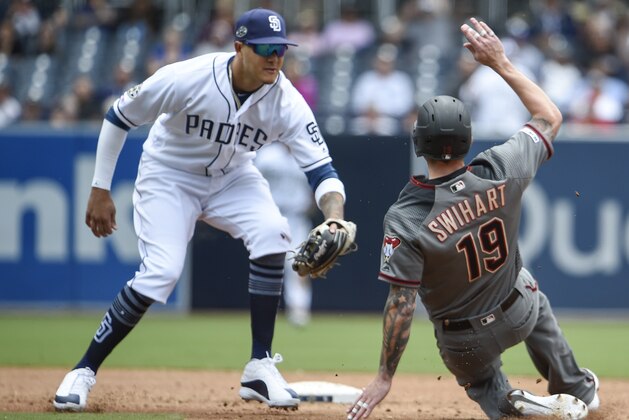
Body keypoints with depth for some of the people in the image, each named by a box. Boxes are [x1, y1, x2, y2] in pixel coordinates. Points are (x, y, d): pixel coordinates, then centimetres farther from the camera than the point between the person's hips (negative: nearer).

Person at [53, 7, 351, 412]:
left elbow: (322, 170, -24)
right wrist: (100, 191, -12)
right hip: (170, 176, -3)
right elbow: (118, 117, -16)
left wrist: (334, 220, -45)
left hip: (232, 177, 3)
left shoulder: (287, 103, -23)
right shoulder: (187, 79, -29)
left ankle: (260, 368, -15)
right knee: (160, 273, -20)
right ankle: (84, 371, -3)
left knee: (272, 235, -24)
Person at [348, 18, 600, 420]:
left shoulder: (405, 219, -31)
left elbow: (401, 304, -27)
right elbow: (551, 118, -5)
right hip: (517, 317, 2)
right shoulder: (500, 171, -24)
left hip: (465, 344, -2)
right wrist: (502, 62, -2)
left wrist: (385, 377, -17)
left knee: (483, 384, 33)